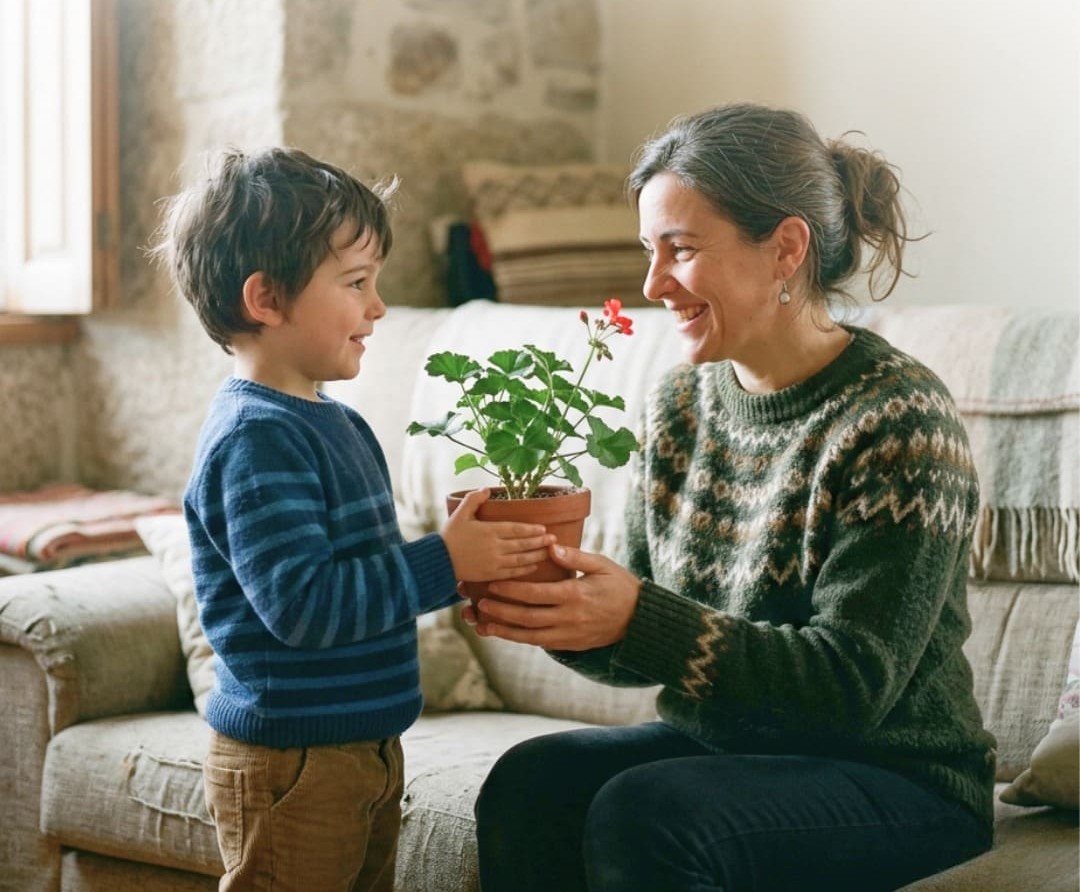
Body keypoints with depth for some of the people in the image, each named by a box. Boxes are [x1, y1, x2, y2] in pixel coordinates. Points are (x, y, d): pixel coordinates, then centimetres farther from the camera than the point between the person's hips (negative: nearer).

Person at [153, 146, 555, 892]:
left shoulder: (336, 424, 11)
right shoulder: (254, 440, -21)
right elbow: (301, 602, -28)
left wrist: (476, 554, 5)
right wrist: (445, 562, -24)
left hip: (365, 744, 10)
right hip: (289, 761, -10)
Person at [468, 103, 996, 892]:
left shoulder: (898, 423, -16)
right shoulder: (681, 405, 4)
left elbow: (853, 685, -21)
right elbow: (648, 648, 7)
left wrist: (637, 618, -29)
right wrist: (559, 613, -15)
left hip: (897, 776, -5)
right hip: (718, 742, 6)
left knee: (640, 813, -30)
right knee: (528, 784, -22)